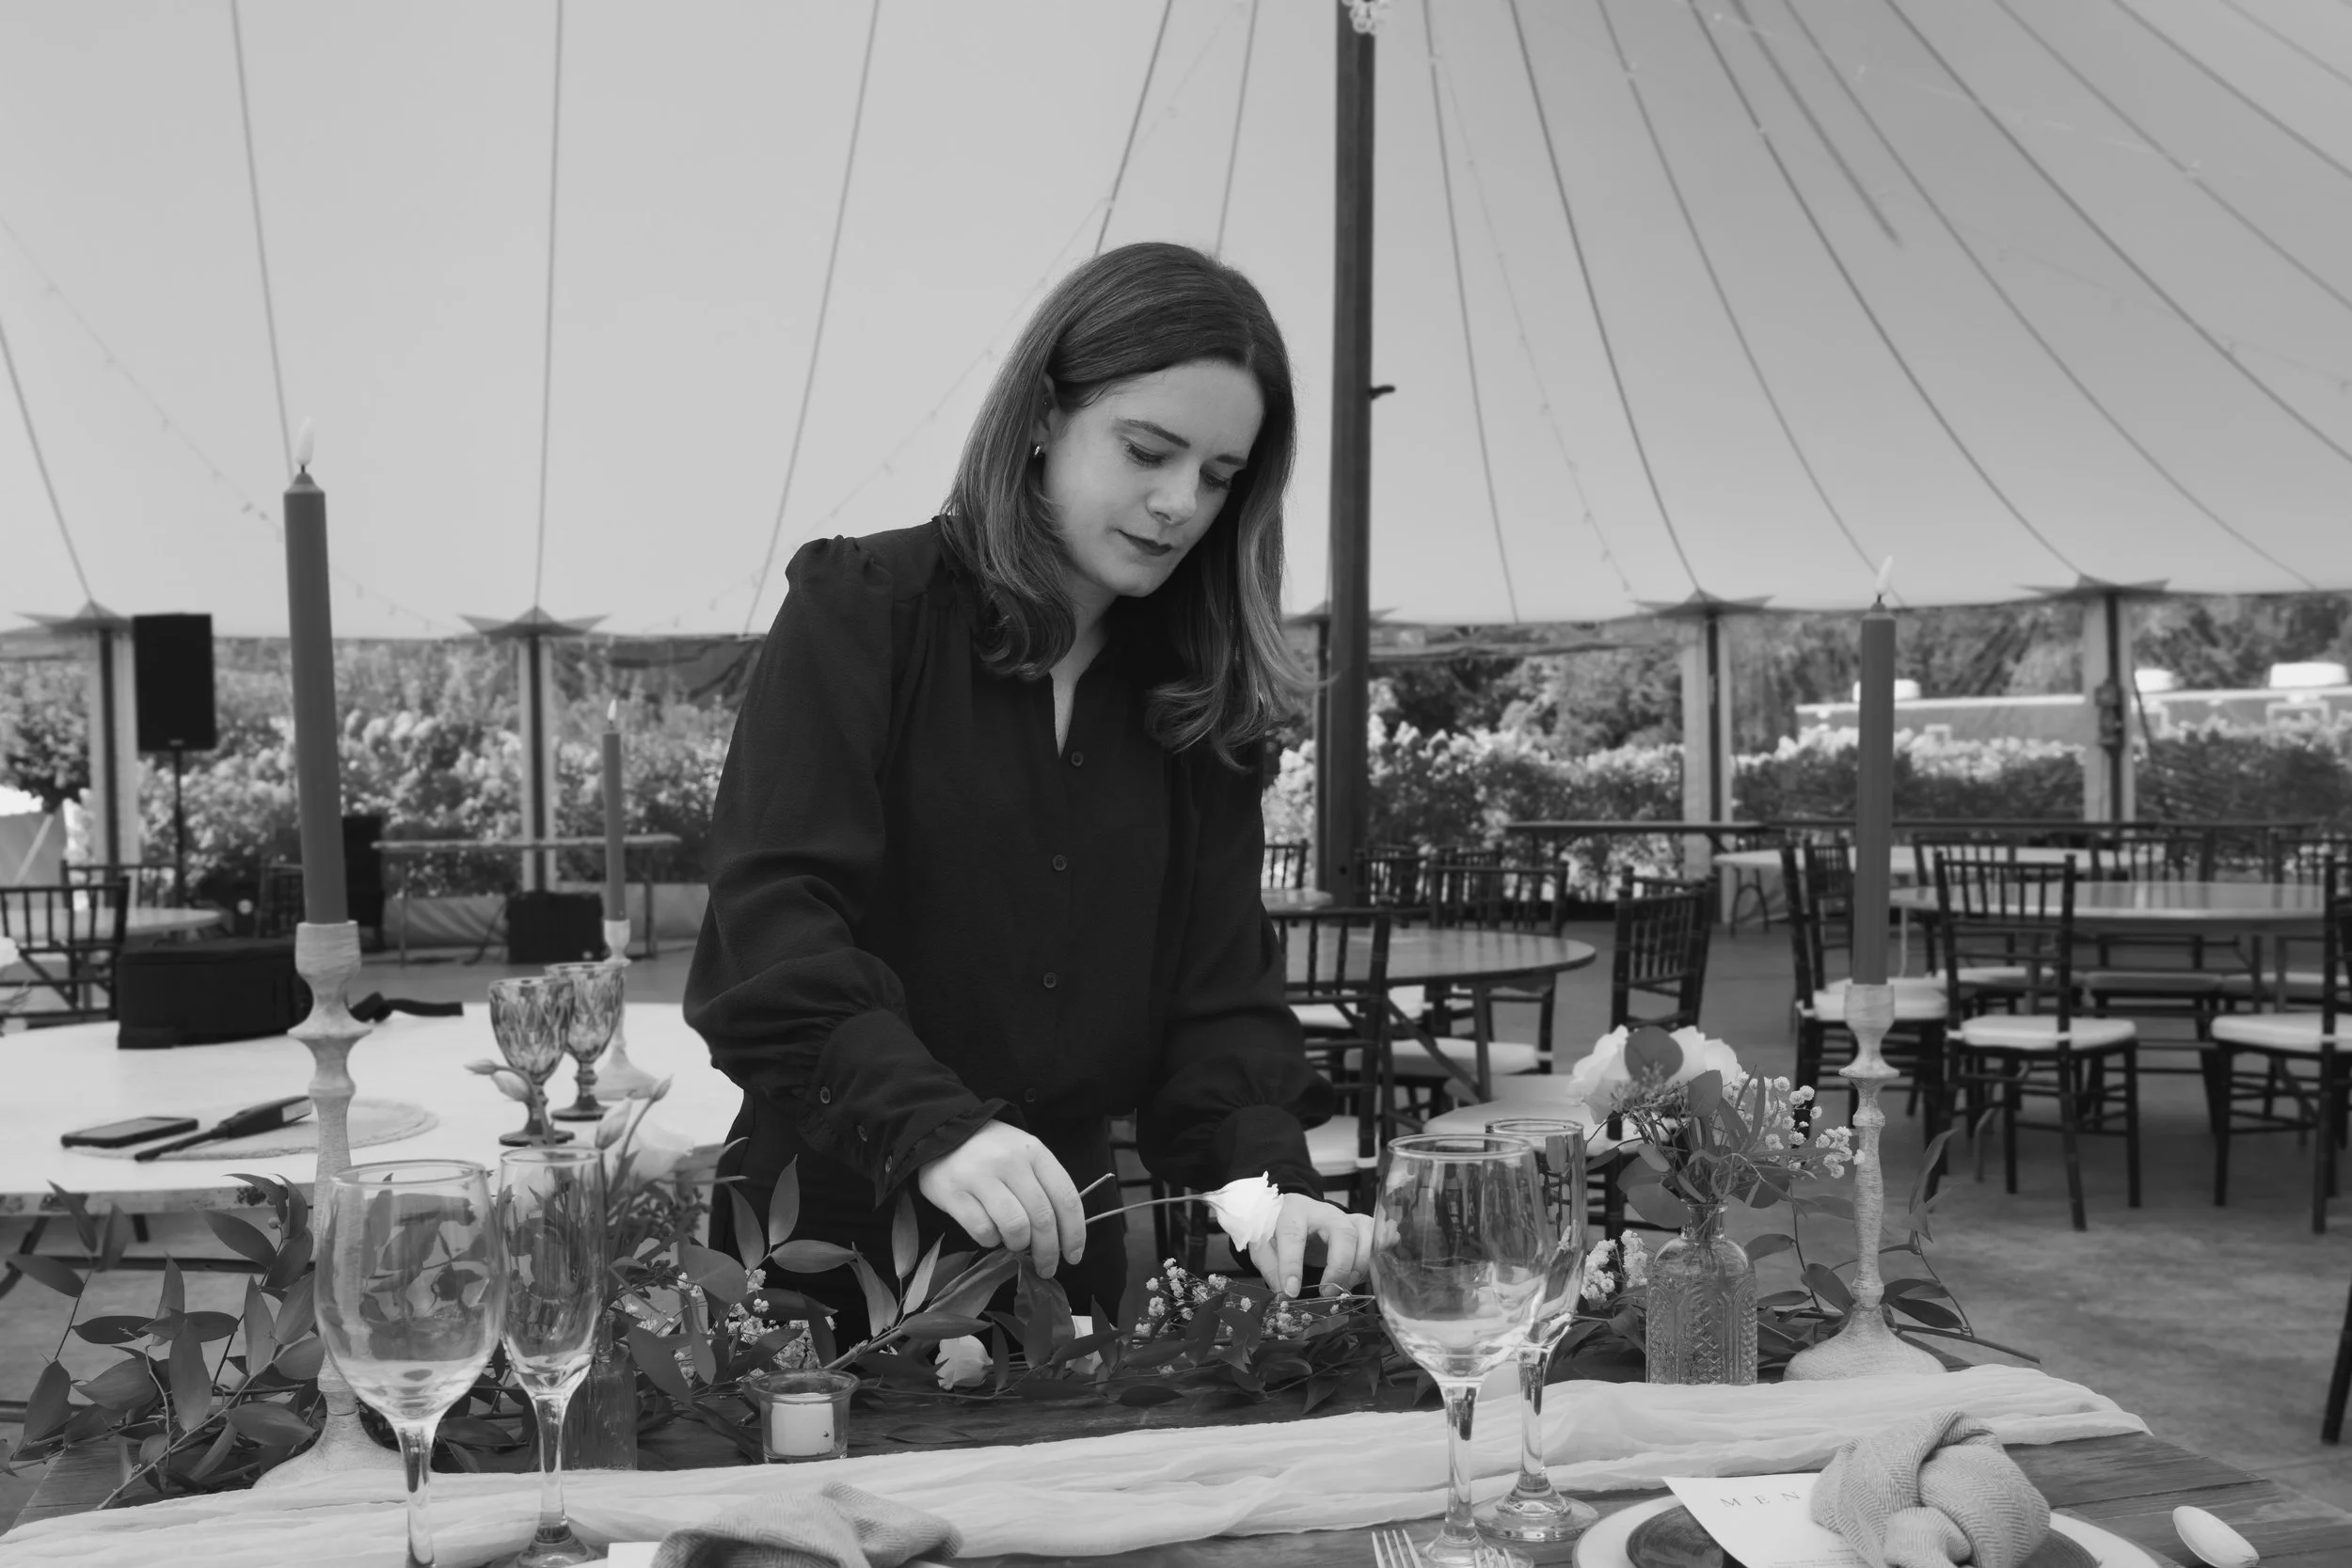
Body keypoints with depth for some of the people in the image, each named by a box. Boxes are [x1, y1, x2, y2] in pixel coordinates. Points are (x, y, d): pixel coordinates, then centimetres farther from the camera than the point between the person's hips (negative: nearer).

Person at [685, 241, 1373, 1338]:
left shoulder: (1198, 695, 6)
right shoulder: (862, 608, -8)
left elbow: (1220, 986, -1)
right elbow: (771, 920, -18)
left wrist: (1271, 1177, -18)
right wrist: (932, 1125, -32)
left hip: (1063, 1238, 4)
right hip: (832, 1232, -4)